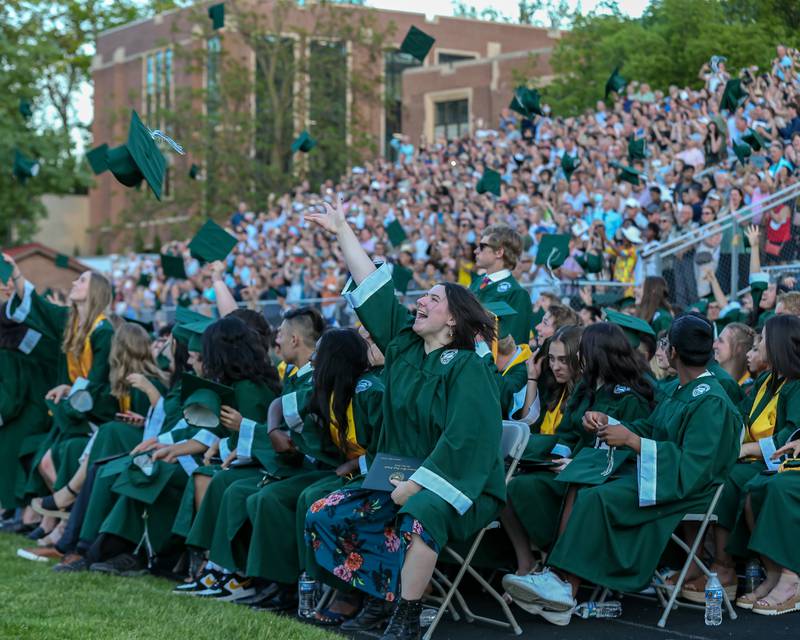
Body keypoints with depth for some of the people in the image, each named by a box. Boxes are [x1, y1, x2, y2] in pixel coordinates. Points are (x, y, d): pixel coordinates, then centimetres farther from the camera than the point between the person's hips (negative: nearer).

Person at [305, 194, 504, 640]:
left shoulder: (469, 367, -13)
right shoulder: (404, 342, 6)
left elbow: (464, 438, -22)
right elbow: (372, 285, 9)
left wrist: (414, 485, -23)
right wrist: (342, 230, 10)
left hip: (461, 488, -7)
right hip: (404, 479, 7)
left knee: (418, 516, -38)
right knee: (326, 514, -8)